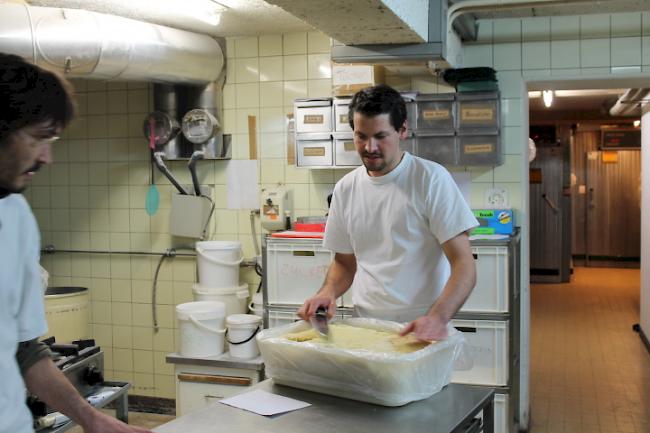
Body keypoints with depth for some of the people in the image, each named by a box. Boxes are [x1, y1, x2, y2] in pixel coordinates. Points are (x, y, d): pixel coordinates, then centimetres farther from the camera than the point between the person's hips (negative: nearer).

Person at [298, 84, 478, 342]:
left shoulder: (431, 179, -6)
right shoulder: (346, 188, 7)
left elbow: (463, 265, -10)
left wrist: (437, 318, -24)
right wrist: (328, 292, -2)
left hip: (421, 329, -3)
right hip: (365, 325, 3)